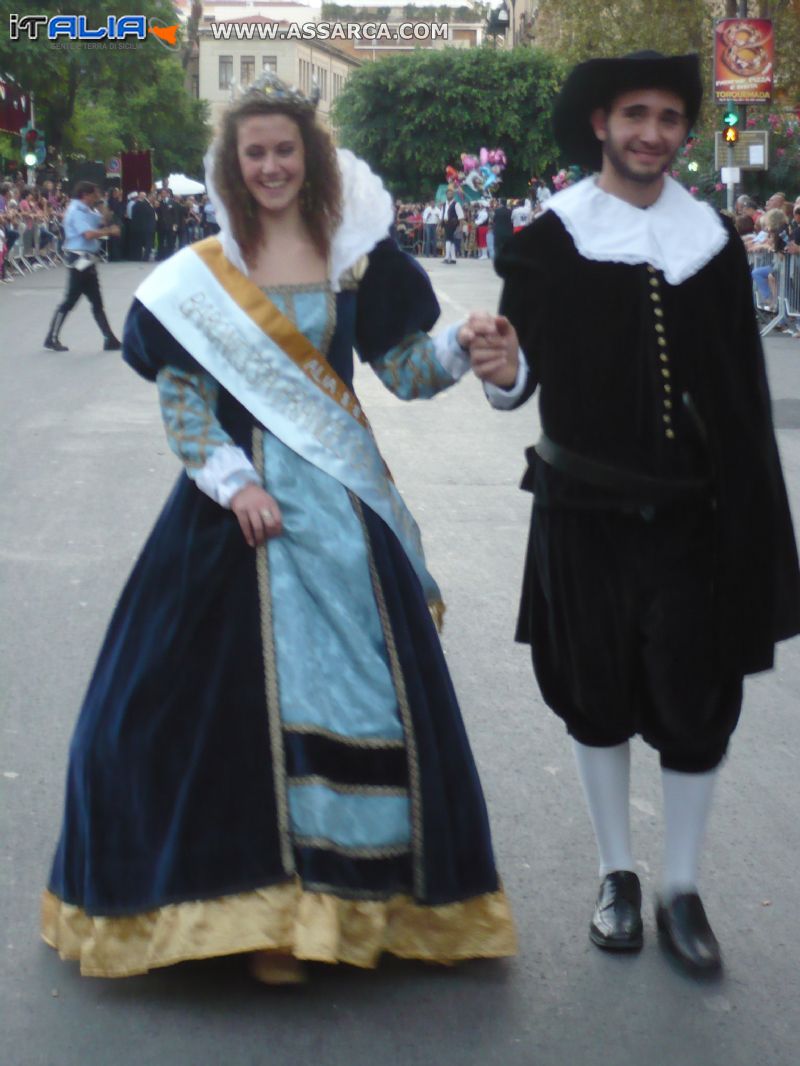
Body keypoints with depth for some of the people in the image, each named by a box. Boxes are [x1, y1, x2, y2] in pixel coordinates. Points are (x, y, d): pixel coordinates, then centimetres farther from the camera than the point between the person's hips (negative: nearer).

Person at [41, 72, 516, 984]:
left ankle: (350, 893, 16)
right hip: (236, 500, -1)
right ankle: (254, 893, 12)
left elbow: (406, 370, 4)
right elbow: (178, 394, 0)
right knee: (234, 690, 0)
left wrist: (462, 346, -15)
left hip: (342, 502, 1)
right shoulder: (201, 272, 3)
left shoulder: (354, 256, 4)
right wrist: (235, 482, -11)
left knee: (359, 691, 2)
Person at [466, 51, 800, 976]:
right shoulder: (548, 243, -3)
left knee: (697, 708, 3)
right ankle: (617, 875, 29)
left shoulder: (711, 240, 3)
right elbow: (521, 383, -1)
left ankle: (681, 891, 20)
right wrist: (502, 371, -25)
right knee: (598, 700, 10)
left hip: (692, 515, 1)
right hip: (586, 512, -1)